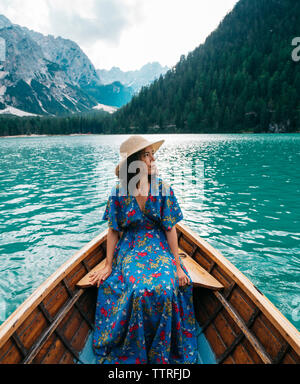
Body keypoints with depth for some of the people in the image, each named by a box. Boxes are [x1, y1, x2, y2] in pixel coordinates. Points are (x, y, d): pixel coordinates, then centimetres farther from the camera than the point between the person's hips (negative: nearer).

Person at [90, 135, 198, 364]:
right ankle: (136, 352, 2)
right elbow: (113, 231, 1)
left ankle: (162, 350, 2)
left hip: (160, 249, 1)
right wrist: (108, 266, 0)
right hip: (130, 250, 0)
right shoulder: (119, 192, -6)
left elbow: (171, 229, -4)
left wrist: (178, 266, -6)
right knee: (139, 291, -26)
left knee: (165, 289, -25)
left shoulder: (163, 188, -5)